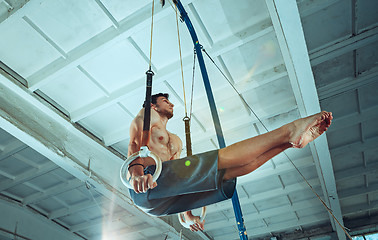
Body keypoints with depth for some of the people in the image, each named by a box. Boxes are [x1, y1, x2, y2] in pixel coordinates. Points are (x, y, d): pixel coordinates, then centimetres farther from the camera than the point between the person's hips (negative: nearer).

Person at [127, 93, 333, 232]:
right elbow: (135, 143, -7)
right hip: (146, 186, -7)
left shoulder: (175, 142, 38)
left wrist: (187, 214, 28)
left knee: (233, 169, -7)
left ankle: (291, 139, -7)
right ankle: (289, 130, -21)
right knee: (222, 158, -19)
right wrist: (136, 169, -29)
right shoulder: (147, 116, 15)